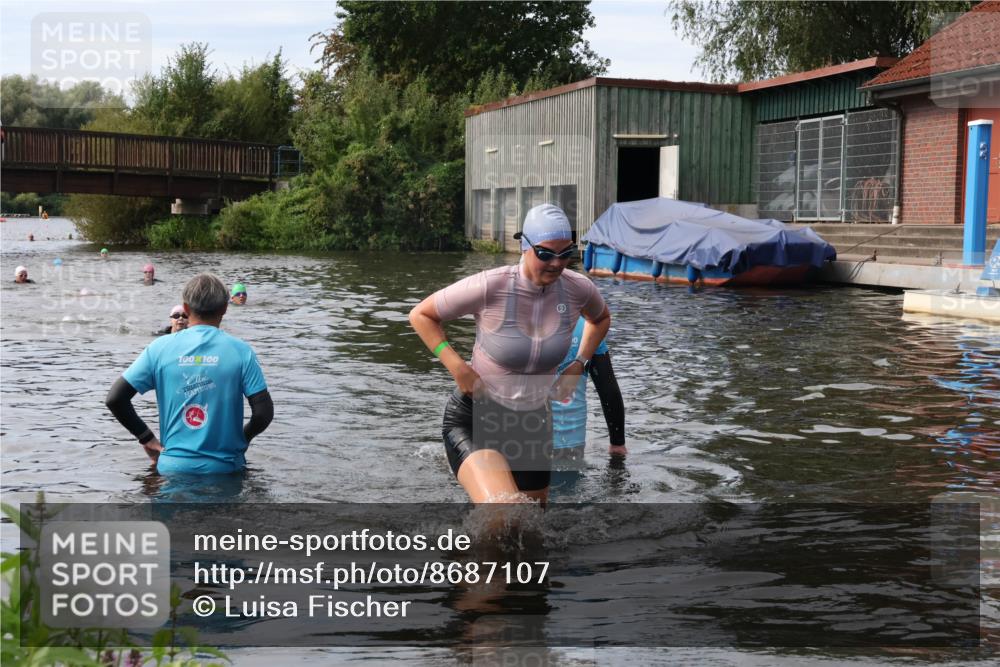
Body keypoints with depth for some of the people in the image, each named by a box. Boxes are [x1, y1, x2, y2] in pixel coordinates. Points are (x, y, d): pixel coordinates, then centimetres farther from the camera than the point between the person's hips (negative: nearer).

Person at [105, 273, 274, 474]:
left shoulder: (159, 348, 2)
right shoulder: (241, 351, -1)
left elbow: (114, 399, 1)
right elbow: (264, 412, -4)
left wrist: (146, 437, 12)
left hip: (173, 467, 1)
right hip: (225, 468, -1)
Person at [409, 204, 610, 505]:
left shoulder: (577, 288, -8)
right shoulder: (489, 287, -22)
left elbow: (601, 319, 18)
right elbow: (420, 315, -8)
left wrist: (580, 363, 3)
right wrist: (458, 367, -18)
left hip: (533, 421, 6)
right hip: (472, 418, -6)